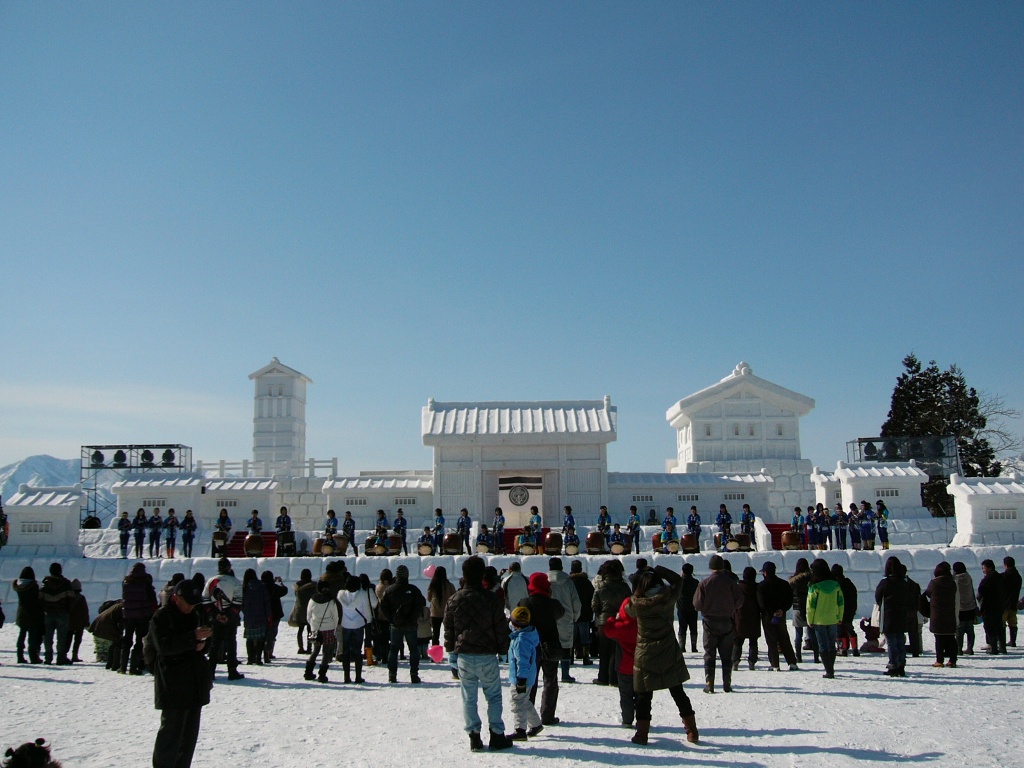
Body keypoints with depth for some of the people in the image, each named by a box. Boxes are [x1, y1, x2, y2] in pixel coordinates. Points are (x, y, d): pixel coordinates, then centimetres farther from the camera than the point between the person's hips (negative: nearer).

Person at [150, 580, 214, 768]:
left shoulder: (194, 615, 15)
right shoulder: (161, 617, -8)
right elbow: (164, 645, -21)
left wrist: (202, 644, 1)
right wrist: (193, 637, -29)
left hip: (195, 682, 7)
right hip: (173, 684, -7)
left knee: (191, 731, 11)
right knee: (172, 729, -6)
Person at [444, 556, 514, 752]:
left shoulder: (454, 600, 1)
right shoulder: (491, 599, -6)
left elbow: (448, 629, 8)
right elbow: (501, 627, -2)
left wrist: (450, 649, 20)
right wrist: (503, 650, 9)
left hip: (464, 656, 2)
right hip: (487, 655, -2)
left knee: (469, 698, 8)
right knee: (493, 696, 8)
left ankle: (474, 736, 9)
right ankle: (497, 735, 7)